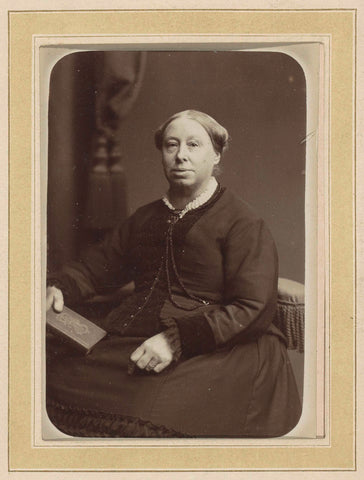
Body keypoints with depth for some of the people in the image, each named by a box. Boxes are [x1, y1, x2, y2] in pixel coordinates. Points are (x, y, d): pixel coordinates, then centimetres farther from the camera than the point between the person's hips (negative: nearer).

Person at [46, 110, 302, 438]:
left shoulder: (243, 223, 2)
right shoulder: (145, 219, 24)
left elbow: (253, 309, -8)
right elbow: (96, 266, 32)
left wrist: (177, 340, -19)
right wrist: (59, 288, 8)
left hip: (209, 350, -6)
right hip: (129, 342, 6)